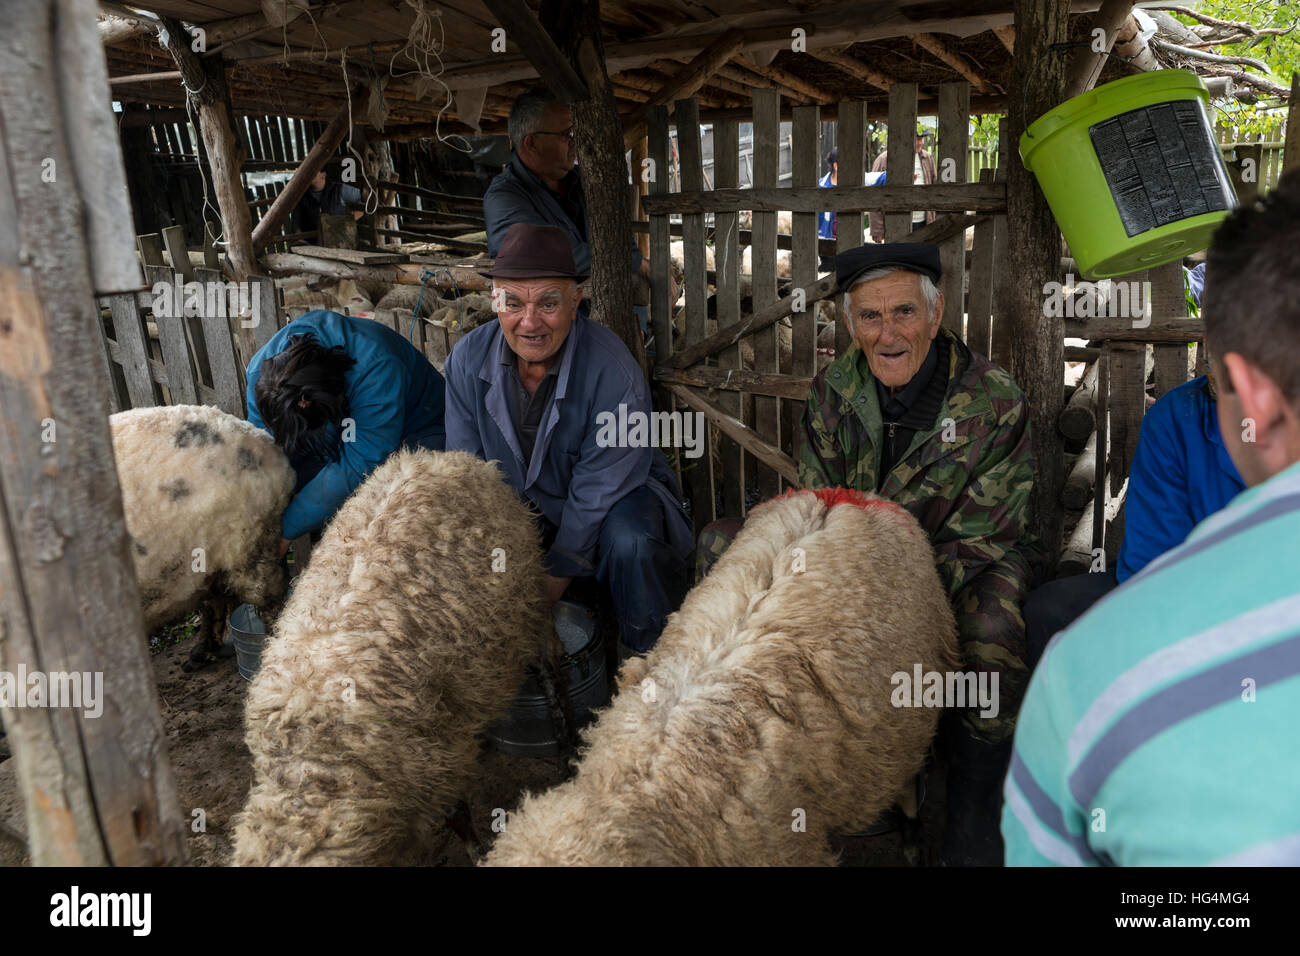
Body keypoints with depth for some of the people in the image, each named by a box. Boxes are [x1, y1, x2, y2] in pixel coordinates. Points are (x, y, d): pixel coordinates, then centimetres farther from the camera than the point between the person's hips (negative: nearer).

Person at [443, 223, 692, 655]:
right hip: (517, 503, 4)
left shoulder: (614, 373, -27)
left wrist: (557, 573, -17)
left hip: (615, 498, -3)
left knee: (628, 542, -35)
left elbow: (600, 488, -21)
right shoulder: (468, 359, -13)